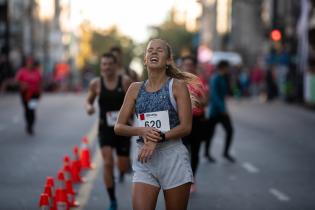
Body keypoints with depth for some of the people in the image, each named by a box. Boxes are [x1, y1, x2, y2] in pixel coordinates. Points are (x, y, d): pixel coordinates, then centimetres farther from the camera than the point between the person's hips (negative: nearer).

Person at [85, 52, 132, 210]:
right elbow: (88, 100, 10)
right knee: (108, 163, -14)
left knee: (123, 167, 5)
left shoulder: (125, 81, -7)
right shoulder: (96, 83, -4)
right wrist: (88, 107, -12)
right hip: (105, 128, 0)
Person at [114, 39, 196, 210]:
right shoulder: (135, 88, 8)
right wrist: (142, 131, -12)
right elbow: (119, 127, 7)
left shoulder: (177, 86, -1)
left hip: (173, 158, -2)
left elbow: (186, 127, -7)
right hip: (144, 159, 2)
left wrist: (157, 138, -17)